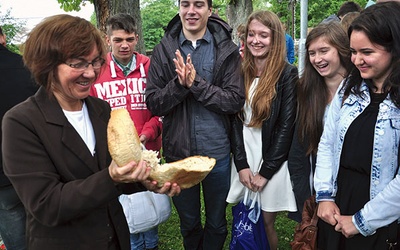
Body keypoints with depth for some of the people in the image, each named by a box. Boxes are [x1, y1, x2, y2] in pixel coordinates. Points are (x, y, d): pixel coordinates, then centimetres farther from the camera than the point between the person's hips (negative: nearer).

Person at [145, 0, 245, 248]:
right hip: (178, 152, 1)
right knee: (189, 223, 22)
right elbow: (153, 103, -6)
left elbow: (236, 101, -13)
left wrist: (196, 83, -22)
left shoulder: (227, 50, -5)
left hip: (217, 152, -1)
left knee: (217, 224, 19)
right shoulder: (164, 50, -2)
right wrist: (179, 84, -22)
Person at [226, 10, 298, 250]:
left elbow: (287, 126, -10)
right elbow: (234, 120, 1)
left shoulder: (288, 74, -6)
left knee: (267, 223, 7)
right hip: (243, 162, 3)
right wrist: (241, 164, -8)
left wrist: (265, 170, -11)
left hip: (272, 164, -3)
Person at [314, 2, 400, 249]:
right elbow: (327, 143, 3)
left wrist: (361, 221, -14)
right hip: (335, 207, 5)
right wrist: (325, 195, -4)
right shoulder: (349, 88, 3)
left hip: (380, 225, -5)